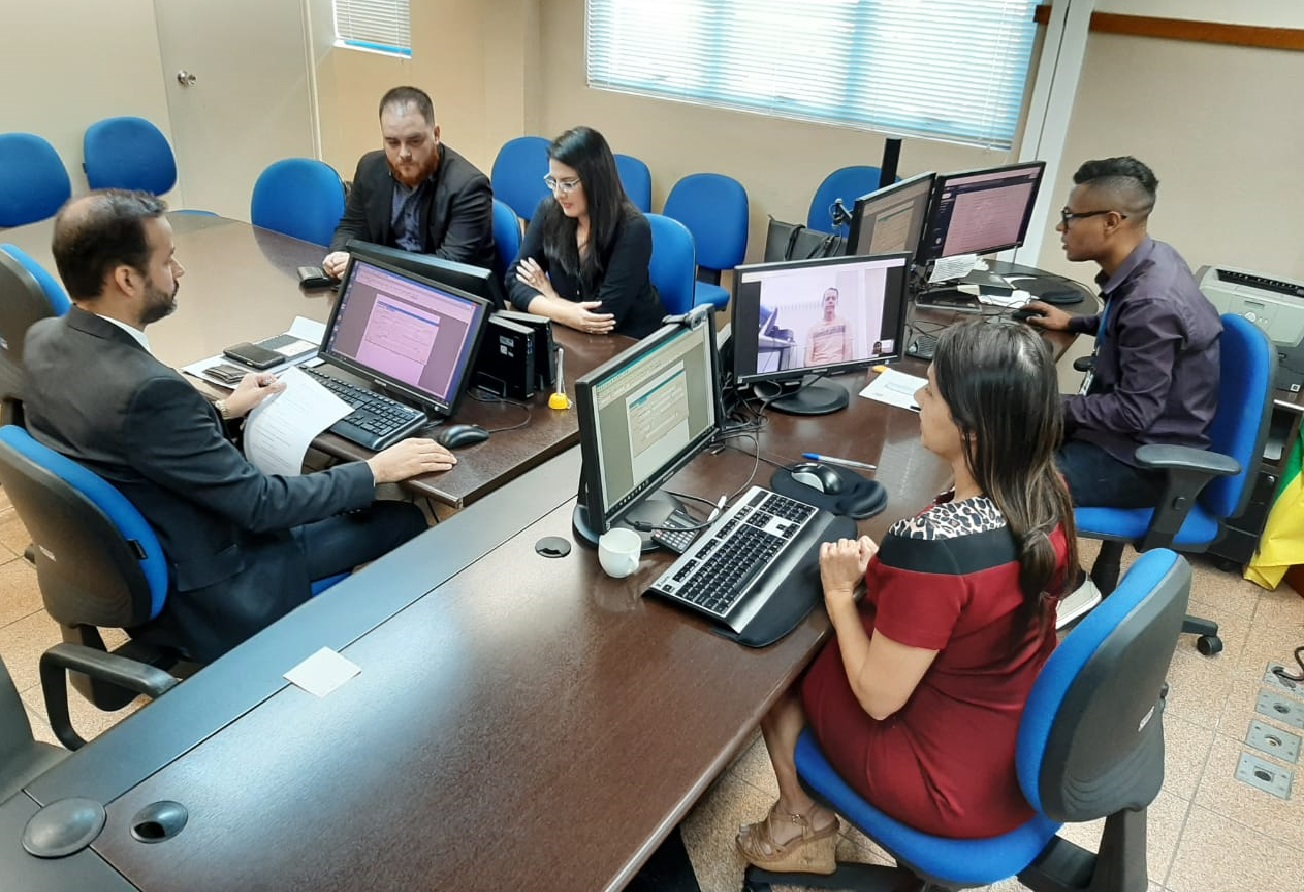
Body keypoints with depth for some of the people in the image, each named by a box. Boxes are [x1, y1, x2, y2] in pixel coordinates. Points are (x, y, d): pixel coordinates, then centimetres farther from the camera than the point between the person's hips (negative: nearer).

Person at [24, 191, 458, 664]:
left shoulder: (44, 339, -7)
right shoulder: (145, 388, -34)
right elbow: (259, 503, -26)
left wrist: (223, 410, 14)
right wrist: (377, 470, -15)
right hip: (198, 592, -9)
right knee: (406, 521, 1)